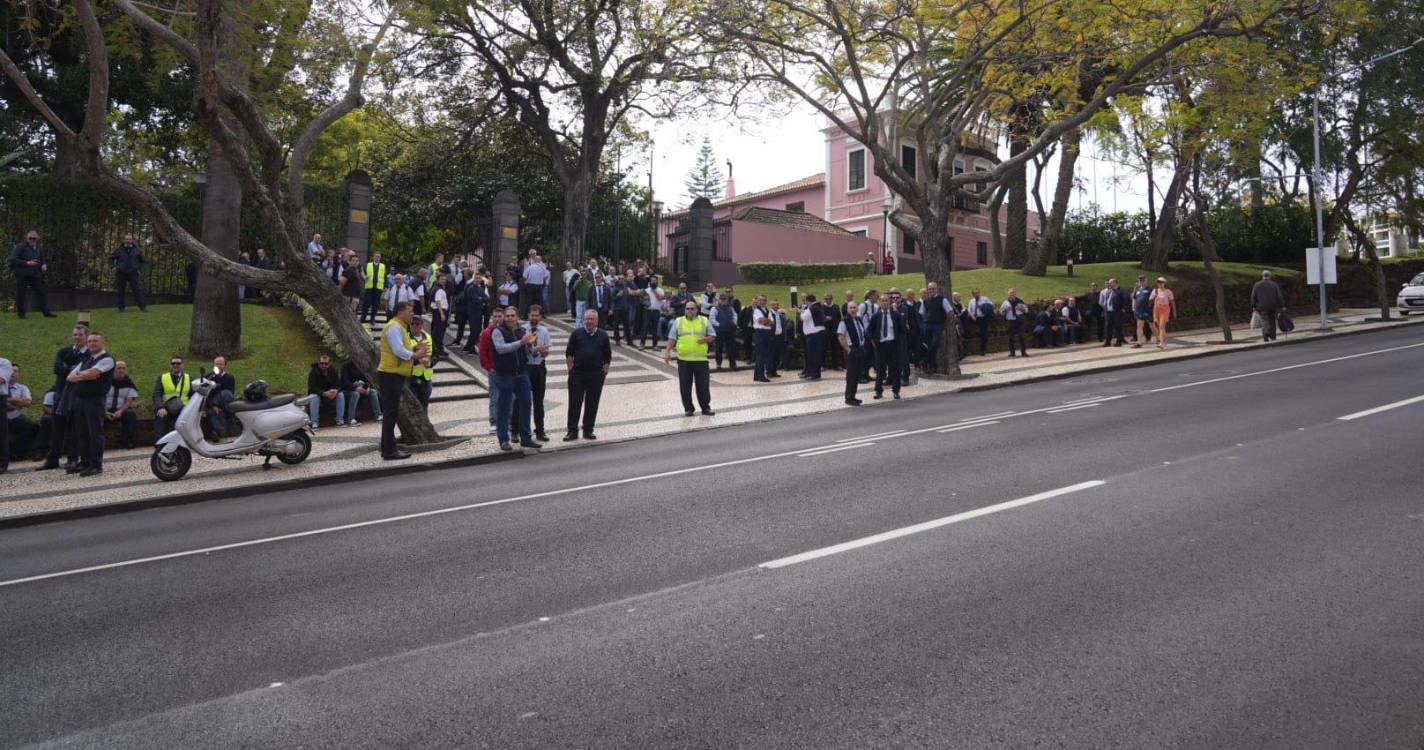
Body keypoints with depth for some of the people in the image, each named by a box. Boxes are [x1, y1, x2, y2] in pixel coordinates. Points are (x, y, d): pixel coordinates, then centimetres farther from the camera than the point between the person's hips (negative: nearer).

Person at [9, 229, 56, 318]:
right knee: (21, 294, 0)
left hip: (35, 274, 5)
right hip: (22, 275, -5)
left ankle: (46, 312, -3)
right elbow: (12, 259, -11)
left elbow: (42, 259, 28)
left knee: (40, 293, -1)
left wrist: (44, 265, 4)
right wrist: (27, 263, -20)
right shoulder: (20, 247, -4)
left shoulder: (38, 248, 15)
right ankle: (21, 313, 9)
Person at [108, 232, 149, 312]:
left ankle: (143, 307, -7)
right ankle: (121, 308, 14)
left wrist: (140, 269, 6)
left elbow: (142, 260, 17)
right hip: (121, 274, 1)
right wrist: (113, 266, 1)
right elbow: (111, 258, 15)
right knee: (121, 291, 6)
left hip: (133, 274, -1)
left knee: (137, 290, -7)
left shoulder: (137, 250, 5)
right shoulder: (119, 250, 3)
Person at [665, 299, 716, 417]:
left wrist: (705, 339, -12)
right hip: (684, 359, 0)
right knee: (685, 386, 3)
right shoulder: (678, 322, 6)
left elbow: (713, 337, 9)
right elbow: (672, 339, 5)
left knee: (703, 385, 2)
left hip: (701, 359, 0)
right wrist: (668, 352, -5)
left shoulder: (704, 321, 6)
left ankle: (706, 407, 14)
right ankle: (688, 408, 14)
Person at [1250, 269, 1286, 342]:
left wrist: (1254, 306, 8)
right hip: (1273, 306, 2)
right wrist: (1282, 306, 3)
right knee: (1272, 321, 15)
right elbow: (1280, 296, 0)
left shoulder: (1257, 285, -2)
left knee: (1264, 320, -5)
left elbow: (1253, 296, 0)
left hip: (1262, 307, -2)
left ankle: (1265, 333, -30)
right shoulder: (1274, 285, 1)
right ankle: (1272, 336, 20)